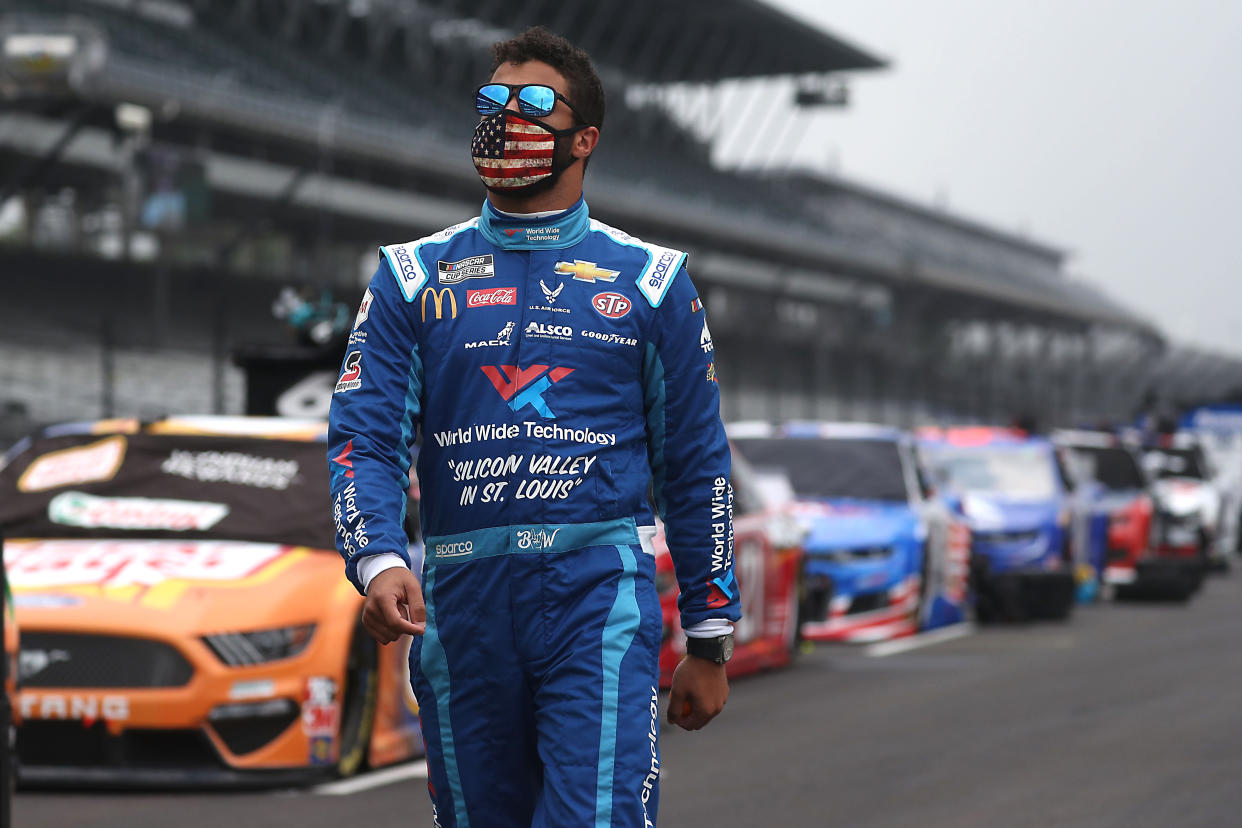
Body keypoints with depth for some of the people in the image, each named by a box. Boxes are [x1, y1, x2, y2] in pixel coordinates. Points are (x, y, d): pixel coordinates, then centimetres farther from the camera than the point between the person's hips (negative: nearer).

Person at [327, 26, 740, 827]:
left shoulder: (649, 280, 10)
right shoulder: (414, 277, 12)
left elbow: (695, 466, 11)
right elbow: (364, 439, 3)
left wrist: (709, 640, 8)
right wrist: (379, 560, -18)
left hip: (599, 589, -2)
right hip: (462, 600, 2)